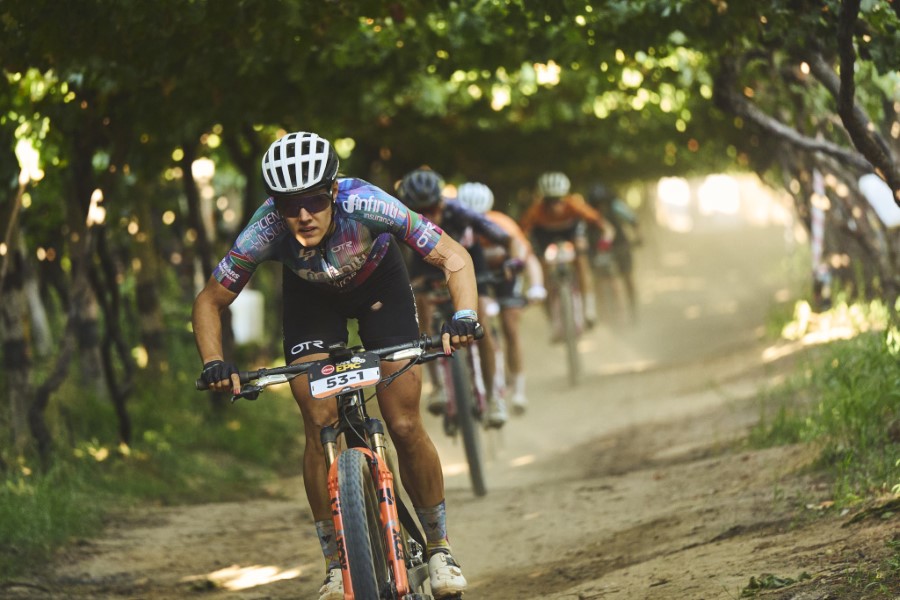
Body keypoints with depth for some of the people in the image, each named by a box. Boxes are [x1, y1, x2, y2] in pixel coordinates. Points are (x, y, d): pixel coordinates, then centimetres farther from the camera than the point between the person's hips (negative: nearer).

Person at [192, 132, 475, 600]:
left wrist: (464, 316, -50)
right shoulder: (266, 230, -34)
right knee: (320, 425, -14)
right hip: (310, 294, 1)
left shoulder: (364, 204, -39)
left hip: (379, 283, -1)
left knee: (405, 425, -10)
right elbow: (209, 301, -19)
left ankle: (438, 547, 10)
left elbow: (454, 257, -32)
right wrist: (213, 363, -35)